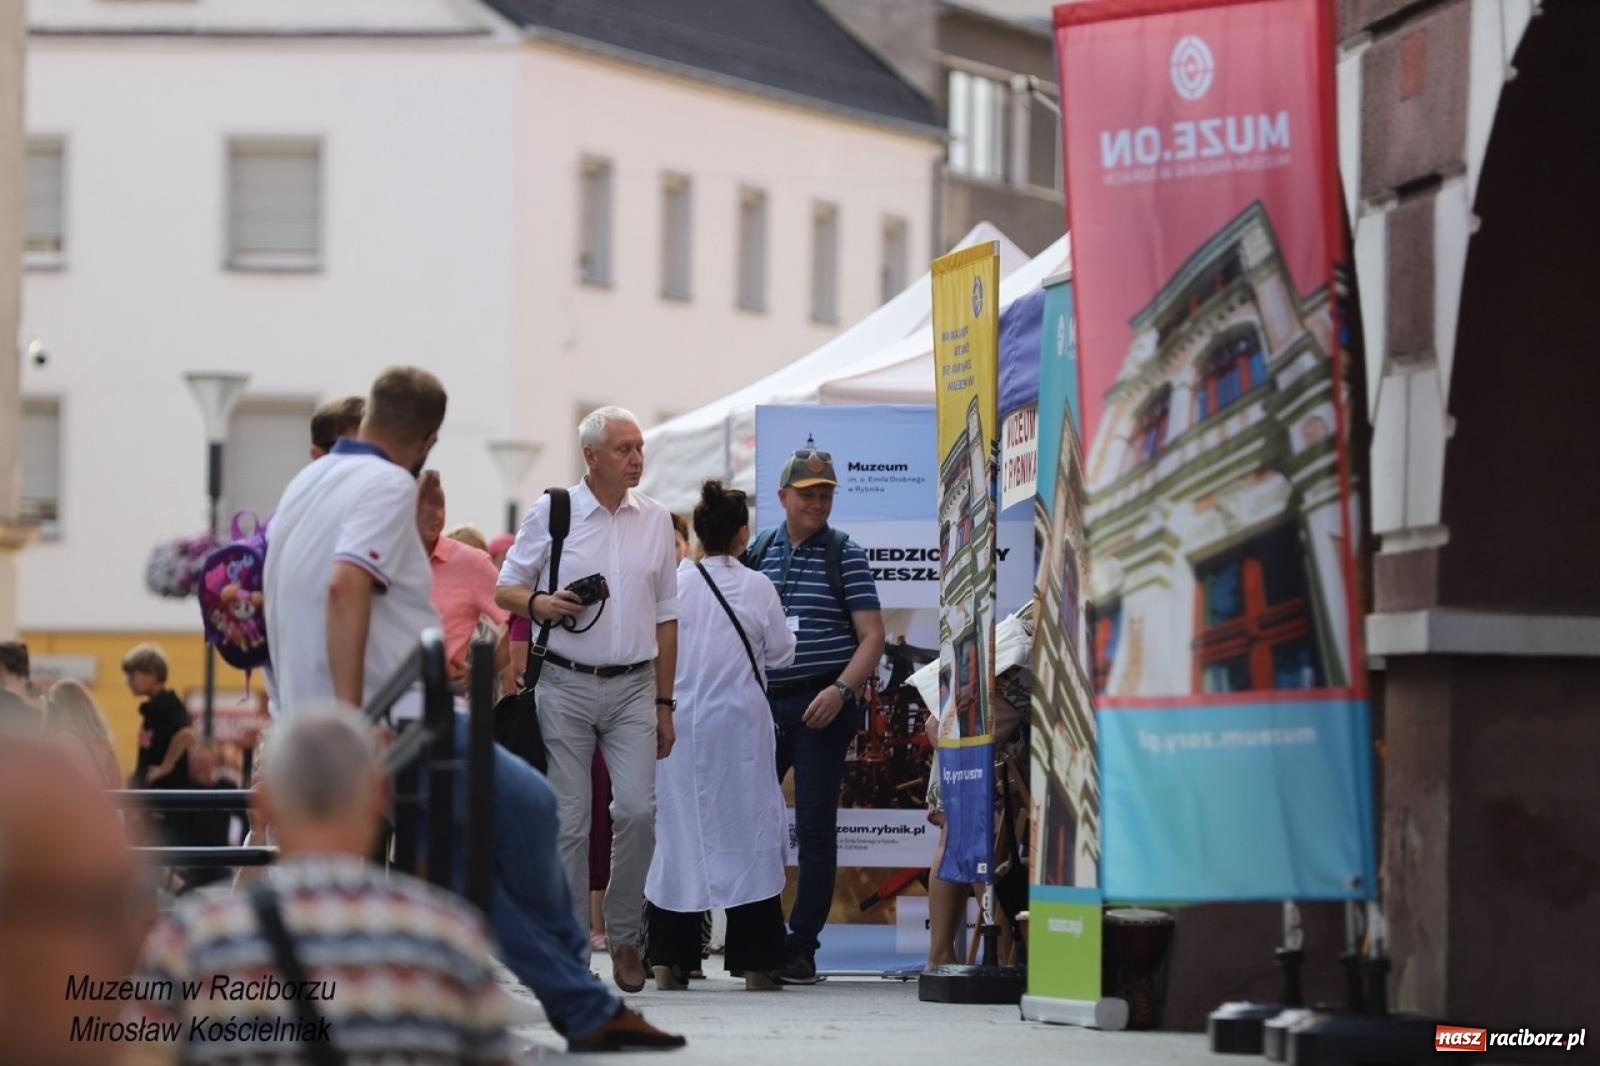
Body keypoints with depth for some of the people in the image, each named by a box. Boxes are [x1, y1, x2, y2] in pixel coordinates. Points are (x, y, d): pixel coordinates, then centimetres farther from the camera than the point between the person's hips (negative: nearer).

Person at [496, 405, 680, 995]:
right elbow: (506, 589, 7)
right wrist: (539, 603, -17)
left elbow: (665, 617, 13)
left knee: (638, 809, -12)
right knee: (569, 821, -1)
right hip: (566, 685, -2)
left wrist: (664, 703, 11)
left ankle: (625, 935, 5)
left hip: (633, 686, 2)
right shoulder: (551, 513, 1)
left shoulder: (655, 519, 10)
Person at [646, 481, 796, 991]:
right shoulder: (757, 587, -6)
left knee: (677, 831, 7)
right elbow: (781, 655, 4)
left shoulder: (676, 582, -4)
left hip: (681, 724, 1)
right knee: (747, 833, 4)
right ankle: (755, 962, 2)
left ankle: (670, 961, 5)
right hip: (739, 724, -1)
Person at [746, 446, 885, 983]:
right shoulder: (759, 552, 11)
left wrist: (842, 689, -18)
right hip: (764, 703, 4)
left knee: (815, 828, -3)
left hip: (821, 706, -4)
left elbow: (872, 636, -4)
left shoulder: (845, 555, 1)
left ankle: (802, 948, 1)